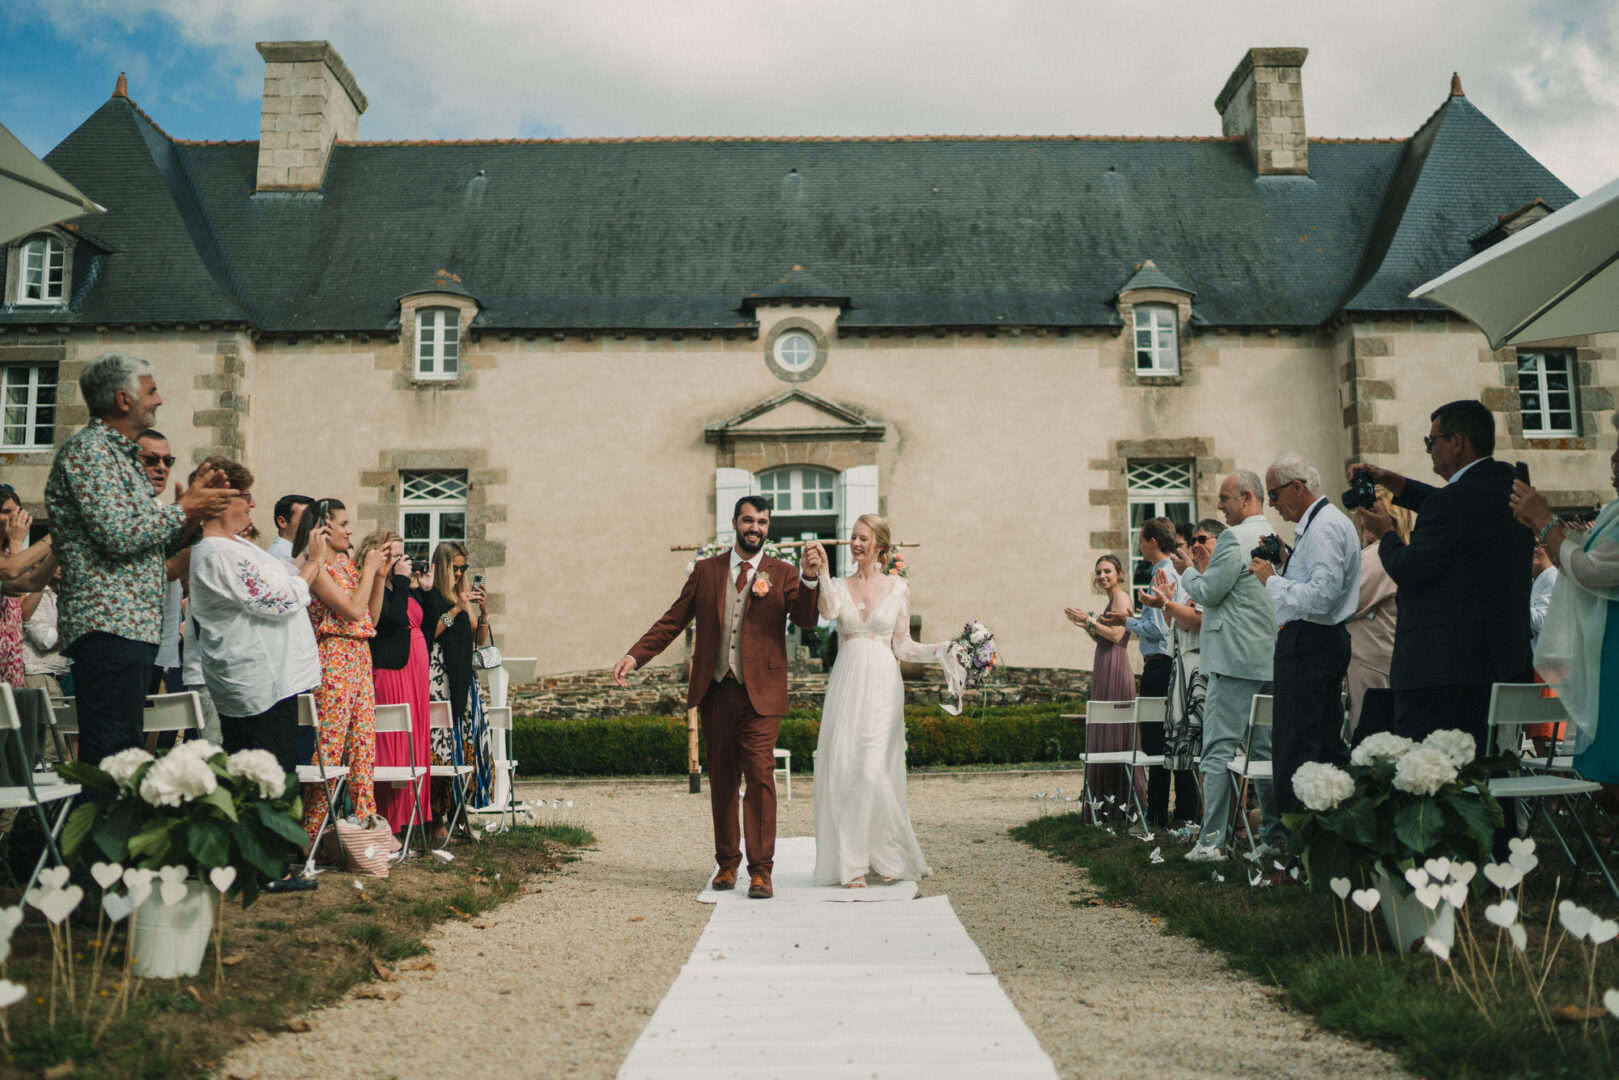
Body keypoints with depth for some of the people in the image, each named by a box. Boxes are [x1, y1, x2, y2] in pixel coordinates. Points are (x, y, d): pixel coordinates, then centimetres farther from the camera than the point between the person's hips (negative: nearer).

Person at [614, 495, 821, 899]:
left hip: (761, 692, -3)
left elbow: (807, 620, -8)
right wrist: (635, 656, 0)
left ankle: (760, 870, 1)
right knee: (722, 778, 11)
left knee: (760, 776, -7)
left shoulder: (782, 574, 4)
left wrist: (810, 579, -24)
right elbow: (673, 620, 10)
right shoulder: (706, 570, 11)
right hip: (715, 690, 3)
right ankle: (727, 862, 24)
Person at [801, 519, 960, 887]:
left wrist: (942, 650, -4)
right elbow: (828, 611, -16)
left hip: (882, 686, -2)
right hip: (846, 685, 2)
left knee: (874, 770, -9)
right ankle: (853, 862, 8)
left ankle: (887, 857, 10)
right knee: (842, 770, -1)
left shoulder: (898, 588, 5)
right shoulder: (839, 586, 8)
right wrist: (820, 574, -29)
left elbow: (902, 646, 8)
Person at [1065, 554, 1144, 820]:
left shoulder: (1121, 598, -9)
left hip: (1115, 669, -10)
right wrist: (1084, 625, 12)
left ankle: (1122, 800, -3)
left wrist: (1089, 620, -16)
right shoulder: (1110, 601, 20)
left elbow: (1116, 635, -20)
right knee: (1104, 733, 11)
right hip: (1104, 670, 10)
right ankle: (1108, 797, 16)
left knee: (1114, 733, -7)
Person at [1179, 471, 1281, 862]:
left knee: (1218, 749, -8)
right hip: (1269, 658, 9)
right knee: (1265, 748, 13)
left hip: (1235, 659, -9)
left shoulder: (1234, 538, -12)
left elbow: (1207, 592, -13)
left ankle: (1211, 840, -8)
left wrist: (1188, 572, 7)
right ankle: (1276, 833, 17)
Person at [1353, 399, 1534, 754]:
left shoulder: (1453, 501, -18)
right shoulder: (1511, 484, 11)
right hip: (1505, 658, 9)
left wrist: (1385, 534, 2)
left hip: (1440, 666, -9)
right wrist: (1389, 479, 18)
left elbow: (1409, 571, -17)